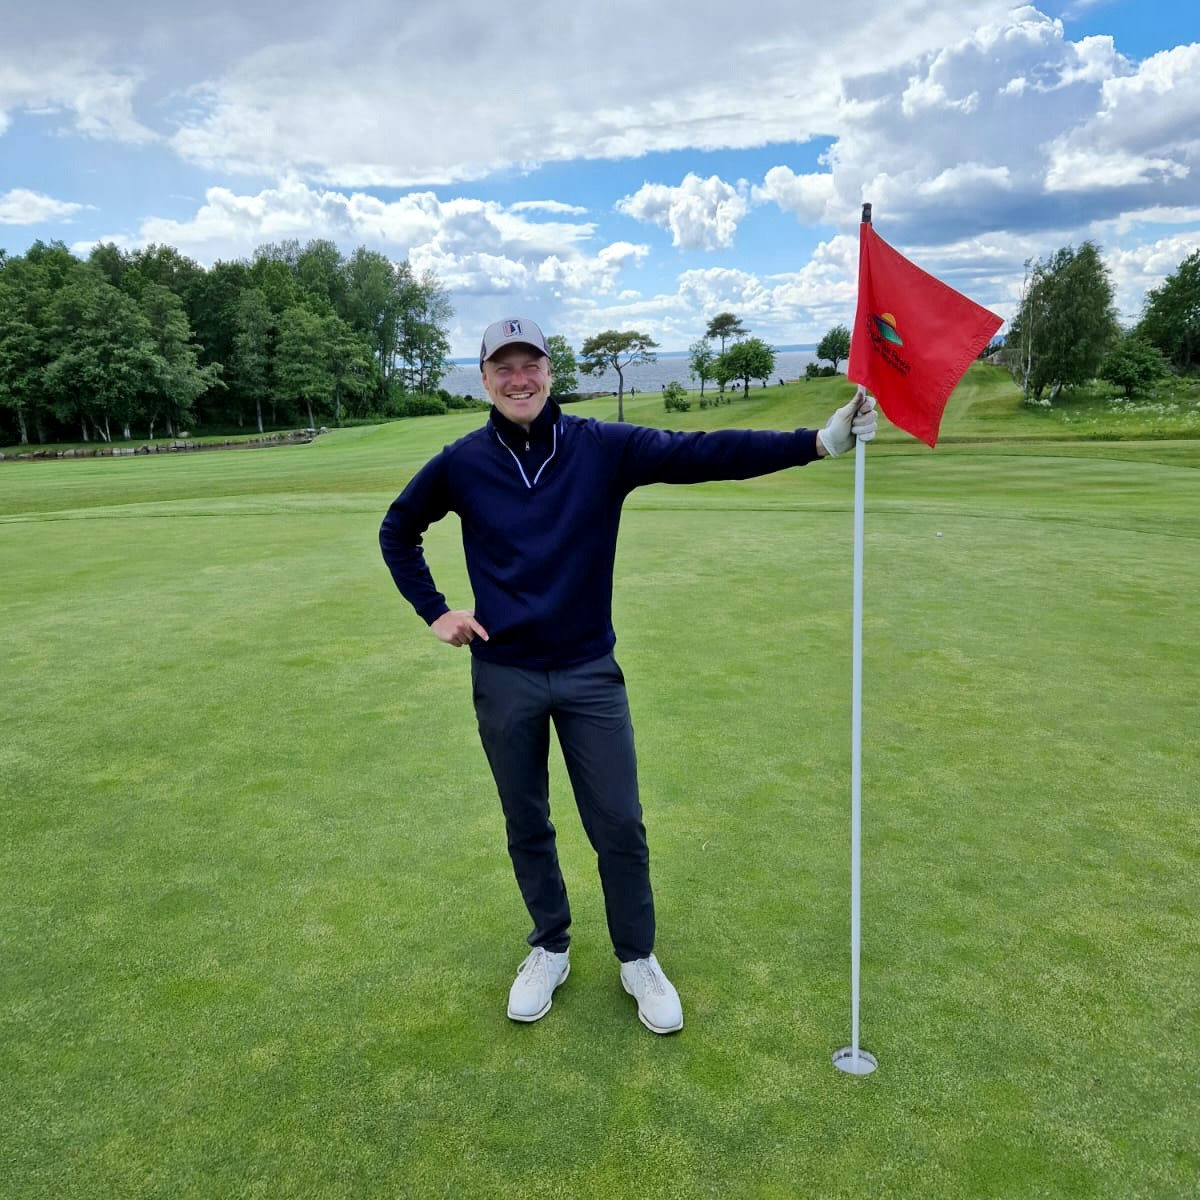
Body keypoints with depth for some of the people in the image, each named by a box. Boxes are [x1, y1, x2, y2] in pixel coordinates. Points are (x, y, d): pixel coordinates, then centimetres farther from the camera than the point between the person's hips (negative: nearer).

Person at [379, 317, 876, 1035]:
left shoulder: (602, 447, -6)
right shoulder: (462, 464, -3)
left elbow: (704, 454, -18)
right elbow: (397, 532, 13)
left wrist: (819, 441, -28)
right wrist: (434, 611, 4)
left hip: (590, 673, -1)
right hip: (505, 679, 1)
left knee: (620, 827, 6)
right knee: (527, 828, 15)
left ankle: (639, 960, 30)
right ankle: (550, 950, 38)